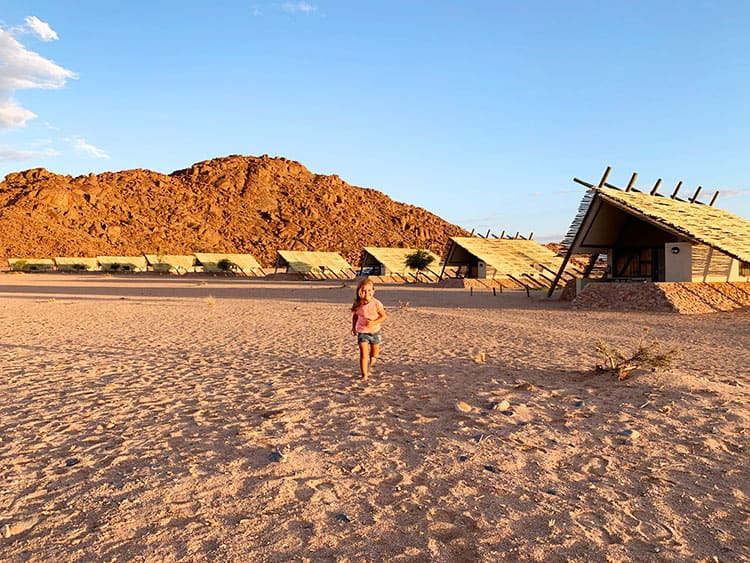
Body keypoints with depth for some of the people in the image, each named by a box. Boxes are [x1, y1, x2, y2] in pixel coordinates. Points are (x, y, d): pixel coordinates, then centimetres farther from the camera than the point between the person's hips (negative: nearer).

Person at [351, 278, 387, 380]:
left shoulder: (376, 304, -17)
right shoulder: (357, 305, -10)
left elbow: (384, 316, -10)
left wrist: (374, 323, -24)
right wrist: (353, 327, 15)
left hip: (375, 332, 0)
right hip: (362, 332, 0)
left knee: (374, 355, 17)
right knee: (363, 354, -13)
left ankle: (368, 368, 47)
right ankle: (364, 375, -5)